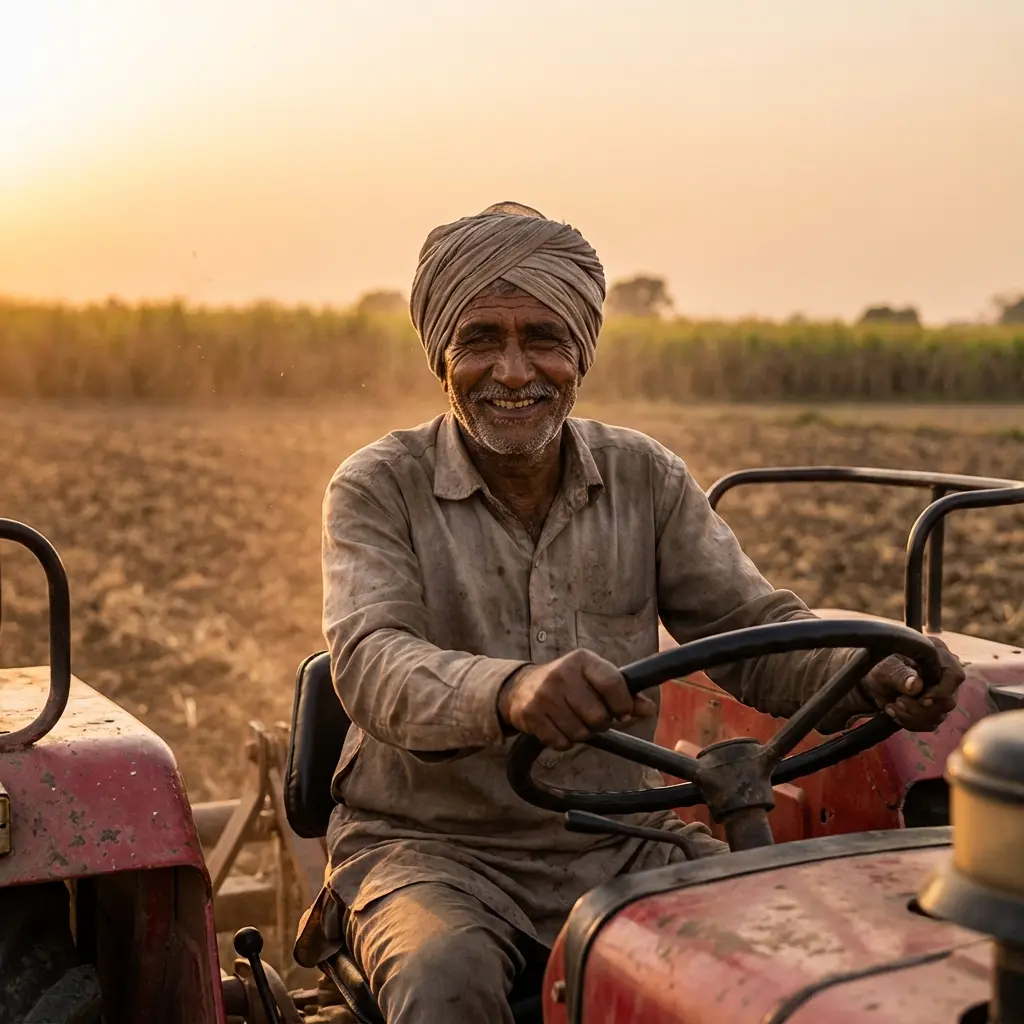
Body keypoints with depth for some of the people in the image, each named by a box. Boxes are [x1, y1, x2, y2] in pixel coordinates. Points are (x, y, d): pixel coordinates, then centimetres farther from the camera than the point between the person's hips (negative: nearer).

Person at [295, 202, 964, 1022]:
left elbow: (752, 628, 0)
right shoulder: (379, 489, -6)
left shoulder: (646, 478, 5)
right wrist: (508, 690, -44)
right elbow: (371, 663, -22)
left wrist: (874, 676, -22)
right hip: (433, 847, -3)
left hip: (622, 846, 3)